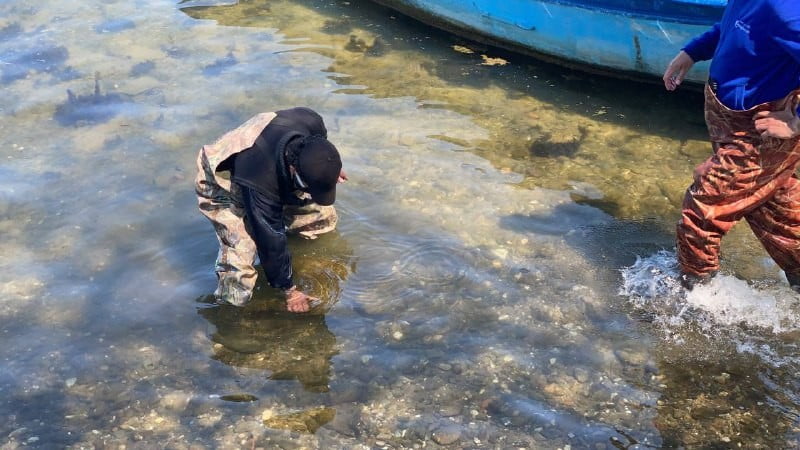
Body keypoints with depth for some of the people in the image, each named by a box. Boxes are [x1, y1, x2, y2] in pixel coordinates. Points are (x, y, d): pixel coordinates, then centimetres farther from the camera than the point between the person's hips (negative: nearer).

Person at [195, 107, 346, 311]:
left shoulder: (312, 124, -31)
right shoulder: (262, 183, -44)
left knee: (324, 218, 4)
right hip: (222, 188, -7)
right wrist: (289, 290, -19)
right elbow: (271, 241, -30)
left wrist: (331, 169, 16)